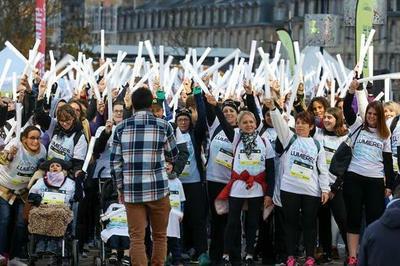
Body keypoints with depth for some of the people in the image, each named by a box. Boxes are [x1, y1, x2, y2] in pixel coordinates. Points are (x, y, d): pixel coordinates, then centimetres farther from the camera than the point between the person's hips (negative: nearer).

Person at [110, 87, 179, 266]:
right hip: (158, 189, -1)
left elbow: (115, 162, 2)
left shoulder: (121, 128, 3)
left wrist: (120, 188, 12)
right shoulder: (163, 126, 0)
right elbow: (173, 157, 12)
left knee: (137, 238, 1)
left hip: (132, 191, 1)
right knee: (160, 236, 12)